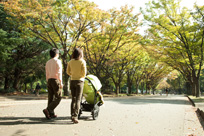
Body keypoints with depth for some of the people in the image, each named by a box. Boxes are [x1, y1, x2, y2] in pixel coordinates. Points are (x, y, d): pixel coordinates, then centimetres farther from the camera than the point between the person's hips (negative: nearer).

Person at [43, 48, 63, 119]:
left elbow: (47, 74, 16)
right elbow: (59, 73, -12)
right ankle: (47, 109, -17)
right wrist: (61, 83, -12)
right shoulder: (57, 61, -5)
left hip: (49, 80, 7)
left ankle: (51, 114, 10)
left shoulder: (48, 62, 16)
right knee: (58, 97, -4)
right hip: (55, 80, -7)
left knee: (51, 97, 8)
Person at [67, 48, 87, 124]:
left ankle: (72, 115, 15)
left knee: (73, 99, 13)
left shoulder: (70, 62, 5)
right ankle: (75, 116, -15)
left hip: (72, 81, 4)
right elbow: (84, 72, -8)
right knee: (78, 100, -5)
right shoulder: (82, 61, -5)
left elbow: (68, 72, 8)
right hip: (79, 81, -4)